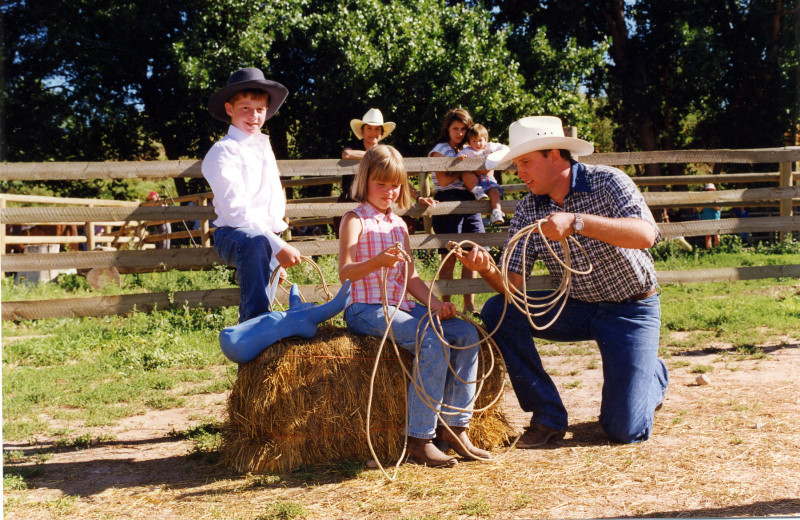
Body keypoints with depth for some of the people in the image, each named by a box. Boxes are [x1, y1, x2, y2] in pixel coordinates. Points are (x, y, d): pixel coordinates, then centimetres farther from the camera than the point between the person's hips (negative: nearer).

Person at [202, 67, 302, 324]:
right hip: (234, 234, -9)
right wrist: (278, 246, -26)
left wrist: (279, 253, 23)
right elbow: (236, 210, -18)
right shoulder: (224, 151, -7)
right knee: (256, 242, -38)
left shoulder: (264, 148, 21)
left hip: (269, 237, 9)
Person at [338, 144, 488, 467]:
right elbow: (345, 272, -13)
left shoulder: (399, 226, 21)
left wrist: (435, 303, 3)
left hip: (402, 307, 8)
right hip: (366, 309, -7)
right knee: (431, 342, -30)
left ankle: (455, 427, -4)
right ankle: (419, 439, -25)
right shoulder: (355, 220, -1)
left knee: (466, 334, -10)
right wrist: (377, 262, -32)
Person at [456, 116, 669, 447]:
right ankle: (548, 416, -7)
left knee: (624, 431, -14)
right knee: (497, 312, -18)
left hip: (632, 310, -5)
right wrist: (487, 270, -33)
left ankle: (653, 375, 23)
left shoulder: (607, 182, -15)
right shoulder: (527, 212, -4)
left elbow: (646, 234, -33)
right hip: (576, 307, 5)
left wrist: (577, 222, -42)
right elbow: (512, 284, -10)